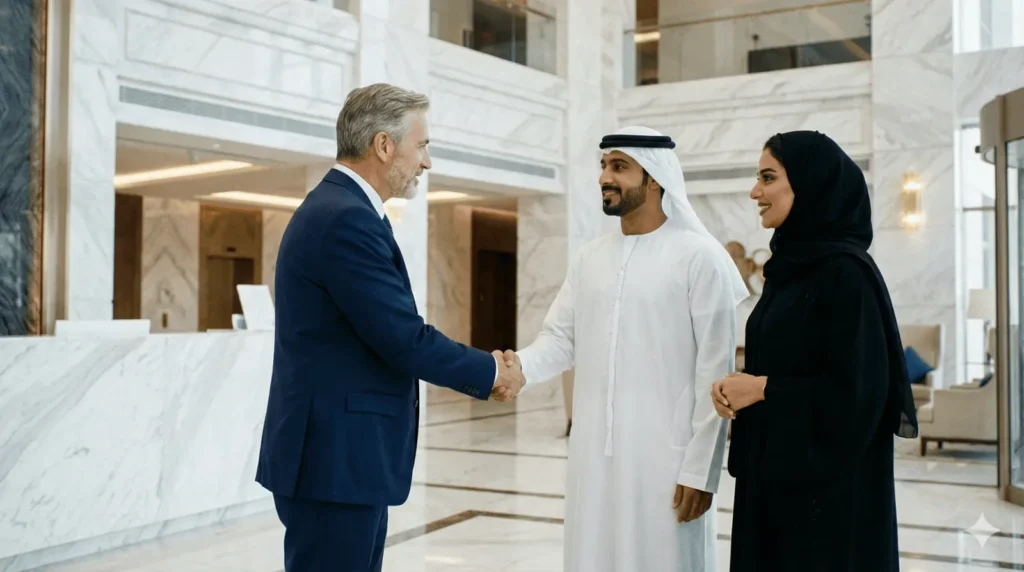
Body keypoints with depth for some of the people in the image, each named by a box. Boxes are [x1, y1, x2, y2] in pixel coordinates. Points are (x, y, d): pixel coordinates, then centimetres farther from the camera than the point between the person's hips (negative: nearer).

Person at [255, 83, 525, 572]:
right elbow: (405, 340, -21)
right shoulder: (347, 219, -19)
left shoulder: (335, 208, 13)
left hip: (338, 452, 10)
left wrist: (480, 369, 11)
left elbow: (388, 337, 15)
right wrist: (490, 372, -5)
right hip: (334, 459, -10)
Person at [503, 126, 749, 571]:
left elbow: (715, 372, -9)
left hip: (665, 457, -5)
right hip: (593, 453, 5)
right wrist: (522, 365, -14)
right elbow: (561, 339, 8)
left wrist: (701, 468, -12)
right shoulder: (590, 258, 10)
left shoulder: (700, 257, -7)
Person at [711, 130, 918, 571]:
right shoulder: (789, 266, 10)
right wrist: (737, 388, -2)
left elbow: (858, 388, -21)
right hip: (775, 469, 8)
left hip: (829, 480, -8)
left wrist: (762, 389, -15)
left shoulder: (846, 271, -16)